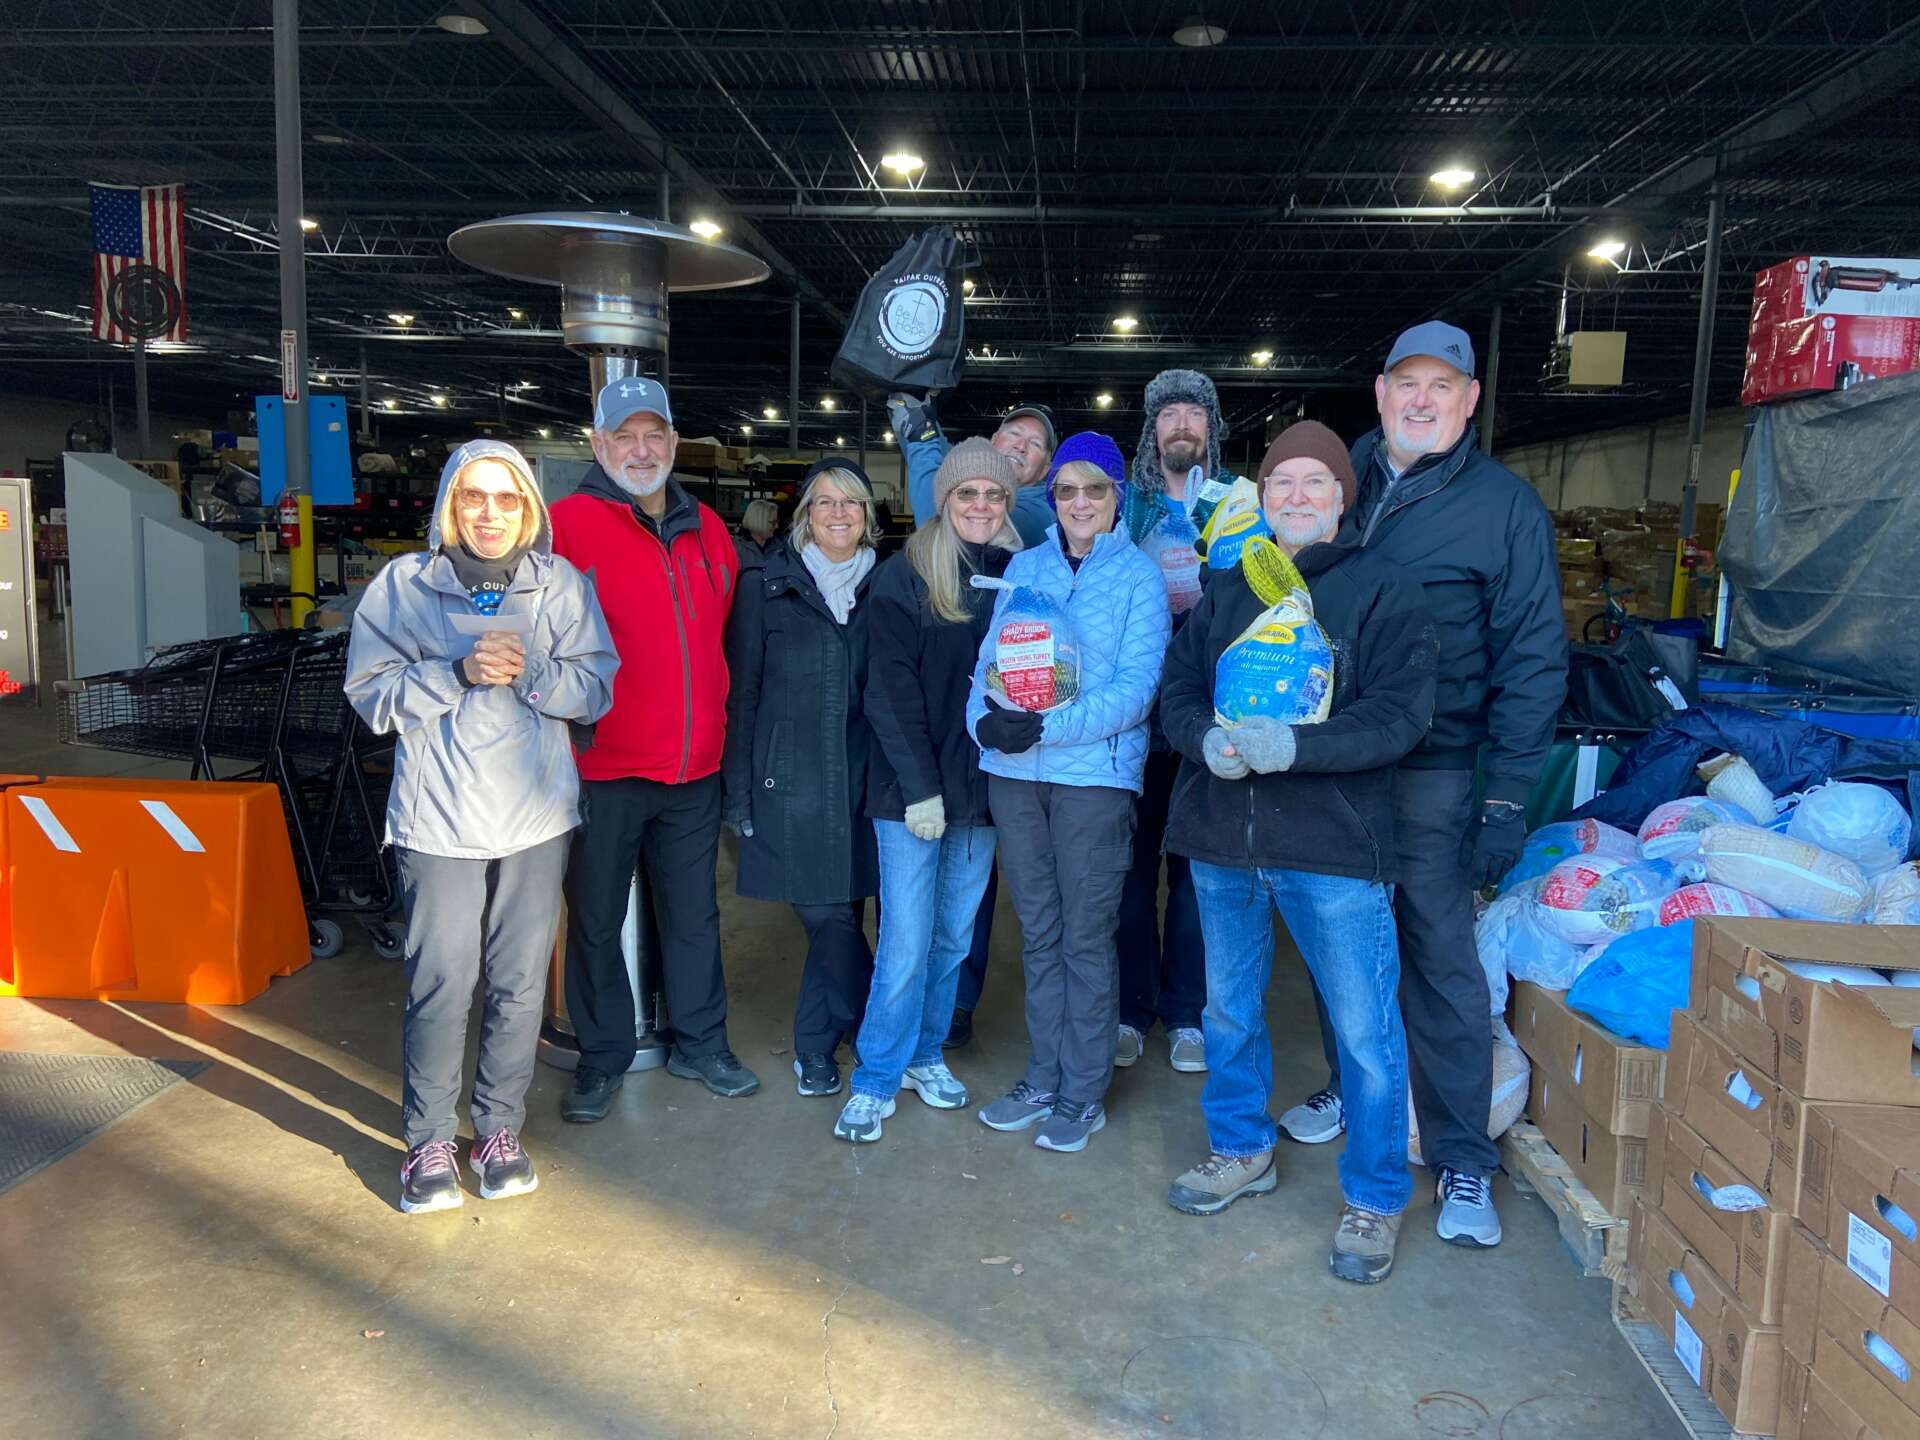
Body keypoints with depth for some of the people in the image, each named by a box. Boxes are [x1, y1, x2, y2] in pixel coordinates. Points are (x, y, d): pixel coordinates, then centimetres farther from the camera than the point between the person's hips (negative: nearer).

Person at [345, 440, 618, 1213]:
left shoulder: (561, 584, 6)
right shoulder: (405, 583, 3)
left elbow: (597, 689, 1)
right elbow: (372, 694, -3)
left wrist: (530, 671, -16)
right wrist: (460, 671, -16)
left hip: (536, 815, 2)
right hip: (440, 820, -1)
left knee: (521, 982, 7)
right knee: (441, 985, -1)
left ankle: (499, 1129, 24)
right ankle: (428, 1143, 17)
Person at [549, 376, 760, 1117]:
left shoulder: (708, 530, 10)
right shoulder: (569, 523, -8)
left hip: (695, 765, 5)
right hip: (602, 765, -4)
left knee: (694, 913, 16)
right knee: (597, 917, 9)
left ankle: (698, 1042, 32)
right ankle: (601, 1058, 25)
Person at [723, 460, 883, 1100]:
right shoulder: (766, 585, 3)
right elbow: (741, 692, 3)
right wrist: (738, 790, -1)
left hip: (861, 778, 2)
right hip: (790, 779, -2)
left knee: (833, 915, 4)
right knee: (830, 917, -3)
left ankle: (815, 1047, 24)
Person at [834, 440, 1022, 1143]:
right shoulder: (906, 577, -5)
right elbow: (890, 694, -9)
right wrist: (920, 788, -13)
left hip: (982, 790, 4)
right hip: (910, 791, -4)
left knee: (953, 938, 12)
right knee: (905, 945, -3)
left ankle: (924, 1054, 30)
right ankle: (875, 1081, 12)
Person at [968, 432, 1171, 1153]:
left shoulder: (1139, 575, -1)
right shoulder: (1023, 567, 11)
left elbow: (1136, 686, -10)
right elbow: (990, 659, 10)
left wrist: (1049, 728, -20)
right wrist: (986, 718, -11)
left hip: (1095, 773, -4)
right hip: (1013, 772, 4)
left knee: (1086, 937, 3)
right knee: (1039, 933, 12)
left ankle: (1084, 1094, 16)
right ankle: (1043, 1080, 25)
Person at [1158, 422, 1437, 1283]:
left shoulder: (1381, 590, -3)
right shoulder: (1227, 591, 12)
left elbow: (1399, 714, -13)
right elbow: (1178, 689, 8)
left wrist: (1293, 746, -26)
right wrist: (1207, 740, -15)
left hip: (1334, 844, -5)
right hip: (1223, 836, 5)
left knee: (1365, 1029, 1)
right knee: (1228, 1008, 18)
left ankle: (1375, 1198, 21)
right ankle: (1241, 1151, 39)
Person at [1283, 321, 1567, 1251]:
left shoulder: (1505, 504, -5)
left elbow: (1533, 661, -6)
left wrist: (1506, 799, -12)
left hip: (1428, 773, -4)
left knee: (1439, 958, 0)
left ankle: (1463, 1158, 13)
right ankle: (1351, 1087, 36)